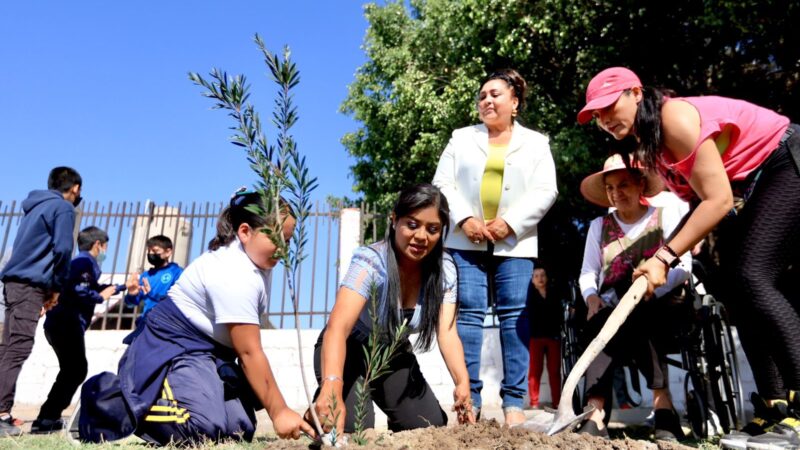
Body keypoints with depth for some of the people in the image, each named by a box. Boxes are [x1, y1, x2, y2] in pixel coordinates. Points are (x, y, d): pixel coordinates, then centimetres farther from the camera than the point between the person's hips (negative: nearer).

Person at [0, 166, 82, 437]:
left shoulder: (37, 205, 23)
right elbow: (63, 249, -14)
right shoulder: (64, 208, -3)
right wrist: (57, 287, -2)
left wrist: (48, 288, 16)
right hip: (30, 284, -9)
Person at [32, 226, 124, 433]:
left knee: (72, 370, 17)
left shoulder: (81, 262, 21)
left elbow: (92, 287, 33)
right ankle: (47, 418, -7)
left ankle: (47, 417, 21)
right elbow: (80, 291, -27)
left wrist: (122, 286, 39)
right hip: (67, 324, -10)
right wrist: (101, 297, -10)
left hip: (60, 323, 10)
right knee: (76, 370, -8)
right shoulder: (86, 262, -10)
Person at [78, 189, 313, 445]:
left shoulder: (258, 261, 3)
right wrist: (279, 412, -17)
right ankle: (105, 403, -4)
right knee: (203, 426, -30)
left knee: (241, 429, -4)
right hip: (172, 347, -9)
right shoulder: (233, 276, -26)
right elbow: (249, 352, -23)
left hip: (210, 351, 9)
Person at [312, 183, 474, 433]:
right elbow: (337, 328, -44)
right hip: (350, 352, -4)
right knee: (349, 426, -24)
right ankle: (319, 411, 10)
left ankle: (396, 422, 26)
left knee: (431, 426, -8)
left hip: (393, 354, 4)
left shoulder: (444, 269, -15)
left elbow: (447, 332, -21)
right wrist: (331, 387, -61)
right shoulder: (370, 261, -30)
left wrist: (462, 382, -40)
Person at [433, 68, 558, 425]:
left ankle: (513, 401, 5)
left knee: (514, 316, -2)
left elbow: (545, 191, 2)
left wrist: (510, 222, -12)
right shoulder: (461, 139, 16)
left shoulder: (536, 143, 13)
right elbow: (442, 184, 6)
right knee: (469, 314, -2)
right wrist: (464, 219, -10)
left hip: (514, 244, 0)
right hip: (466, 242, 1)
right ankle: (469, 398, 4)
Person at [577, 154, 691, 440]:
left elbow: (683, 267, -4)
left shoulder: (666, 215, 8)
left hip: (657, 311, -2)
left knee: (632, 318, -35)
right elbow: (588, 272, 9)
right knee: (597, 323, -31)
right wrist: (592, 297, -13)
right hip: (612, 311, 2)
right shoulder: (599, 225, 16)